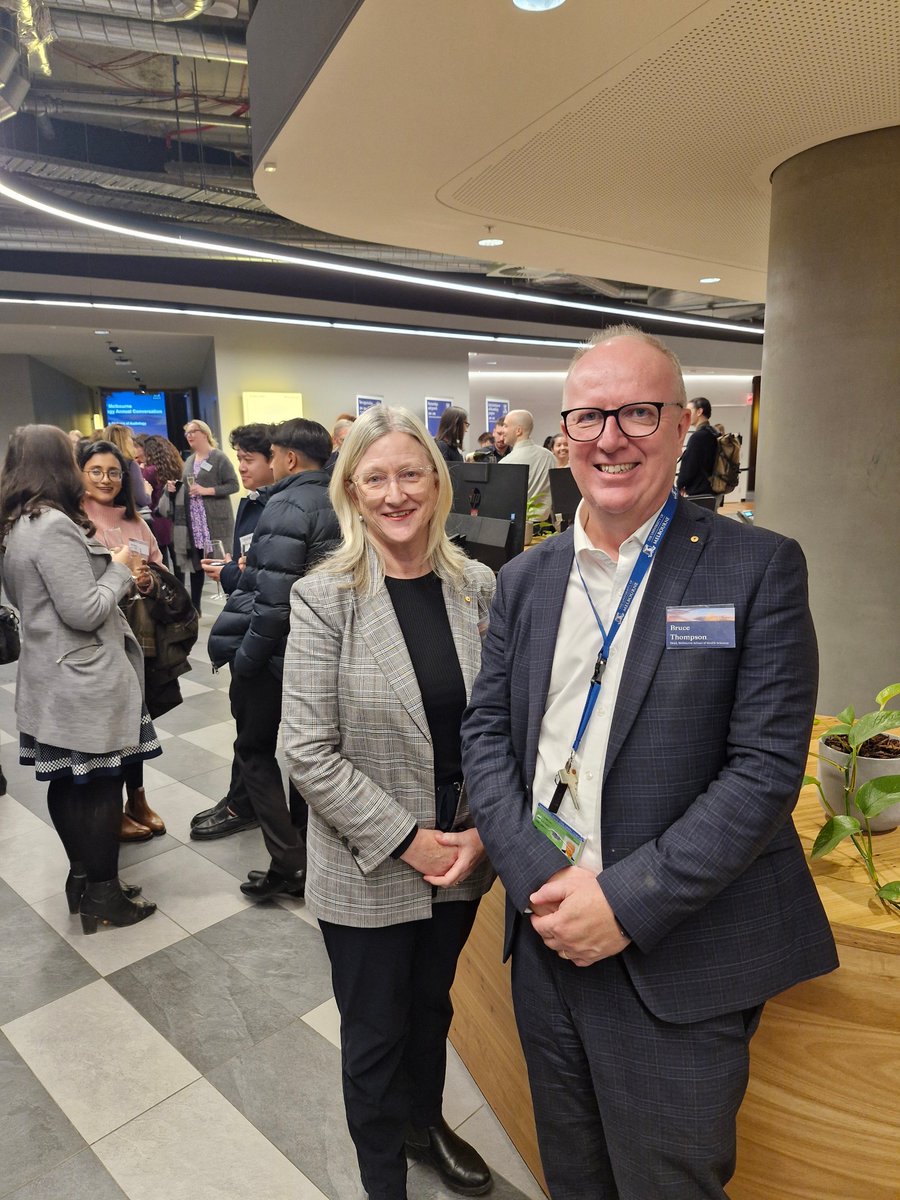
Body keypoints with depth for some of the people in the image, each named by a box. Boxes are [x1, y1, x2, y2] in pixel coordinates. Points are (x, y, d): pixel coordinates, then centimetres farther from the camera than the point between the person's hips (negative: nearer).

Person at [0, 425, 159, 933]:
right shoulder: (55, 526, -21)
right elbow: (85, 612, -23)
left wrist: (108, 569, 11)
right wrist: (120, 568, -8)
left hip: (51, 680, 9)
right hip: (86, 682, -9)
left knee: (67, 783, 18)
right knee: (101, 786, 3)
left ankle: (82, 877, 33)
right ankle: (103, 897, 16)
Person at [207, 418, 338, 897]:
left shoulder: (287, 506, -20)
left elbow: (275, 597, -26)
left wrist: (244, 657, -17)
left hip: (277, 655, -8)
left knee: (254, 750, 10)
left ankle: (289, 862, 8)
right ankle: (308, 847, 32)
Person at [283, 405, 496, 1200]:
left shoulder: (477, 587, -5)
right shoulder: (324, 598, -16)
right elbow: (310, 753, -17)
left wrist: (483, 829, -8)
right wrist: (408, 841, -16)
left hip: (462, 858, 4)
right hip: (368, 870, -3)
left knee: (432, 1007, 27)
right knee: (376, 1036, 18)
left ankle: (425, 1122, 56)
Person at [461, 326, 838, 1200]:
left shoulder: (759, 568, -10)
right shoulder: (525, 578, 4)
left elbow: (766, 766, -16)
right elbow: (484, 729, 1)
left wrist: (628, 902, -19)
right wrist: (537, 879, -12)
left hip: (677, 961, -4)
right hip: (547, 934, 5)